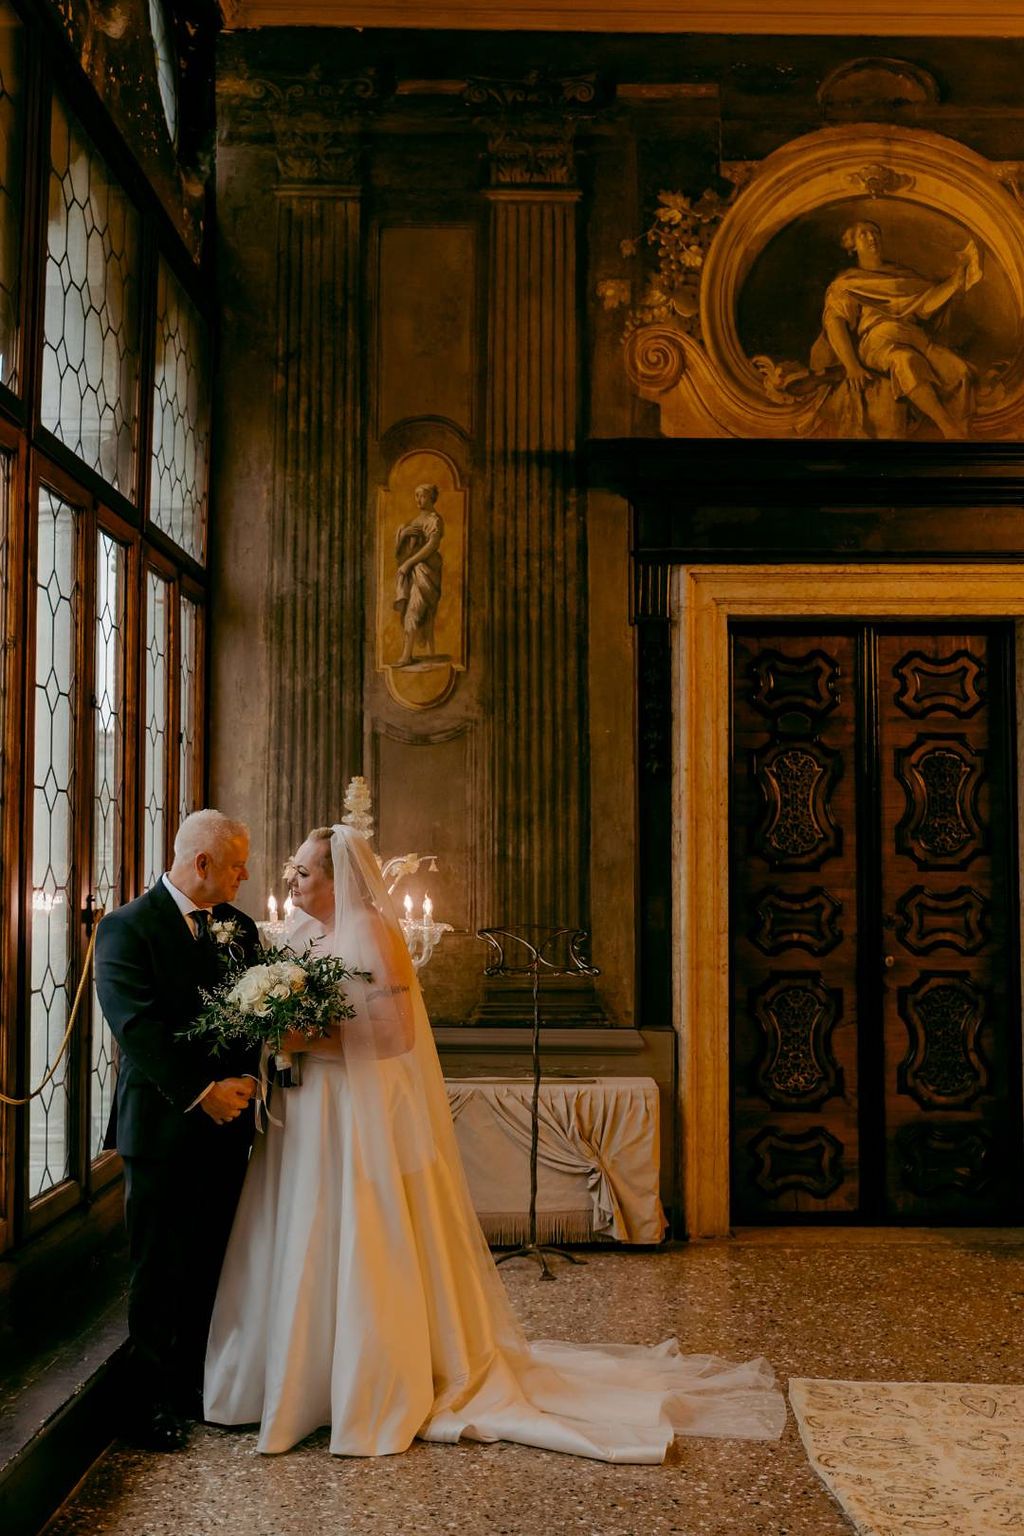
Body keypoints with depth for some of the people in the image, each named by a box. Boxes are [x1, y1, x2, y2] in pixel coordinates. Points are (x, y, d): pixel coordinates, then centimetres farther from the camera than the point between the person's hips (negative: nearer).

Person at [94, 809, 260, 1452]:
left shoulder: (239, 926, 9)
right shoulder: (128, 927, -9)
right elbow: (135, 1023, -18)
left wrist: (247, 1079, -12)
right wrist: (201, 1092, -21)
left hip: (228, 1120, 5)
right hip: (164, 1126, -5)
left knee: (210, 1265, 12)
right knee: (160, 1272, 4)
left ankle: (195, 1386, 24)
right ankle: (150, 1405, 15)